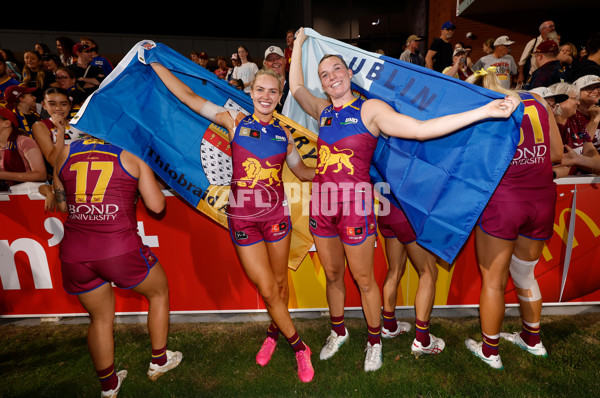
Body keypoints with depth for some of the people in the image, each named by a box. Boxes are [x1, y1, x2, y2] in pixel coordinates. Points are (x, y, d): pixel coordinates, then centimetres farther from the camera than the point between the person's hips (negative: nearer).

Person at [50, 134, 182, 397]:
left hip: (74, 254, 5)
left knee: (100, 318, 24)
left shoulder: (65, 154, 11)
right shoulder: (132, 157, 1)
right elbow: (157, 206, 1)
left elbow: (62, 205, 20)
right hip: (120, 249, -4)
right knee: (159, 291, 23)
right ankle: (158, 362, 36)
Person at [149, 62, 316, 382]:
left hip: (276, 214, 2)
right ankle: (298, 347, 24)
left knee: (280, 282, 14)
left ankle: (274, 332, 43)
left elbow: (301, 171, 16)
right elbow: (187, 96, 4)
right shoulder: (235, 121, 1)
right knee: (267, 289, 2)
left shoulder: (283, 134, 7)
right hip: (243, 218, -2)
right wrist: (154, 63, 8)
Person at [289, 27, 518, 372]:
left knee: (364, 279, 10)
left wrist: (485, 111, -20)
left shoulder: (370, 108, -6)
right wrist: (299, 43, 26)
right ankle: (338, 332, 43)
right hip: (322, 205, 5)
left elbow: (421, 129, -14)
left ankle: (375, 341, 36)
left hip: (355, 206, -4)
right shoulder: (323, 110, 9)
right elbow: (296, 86, 16)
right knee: (332, 276, 19)